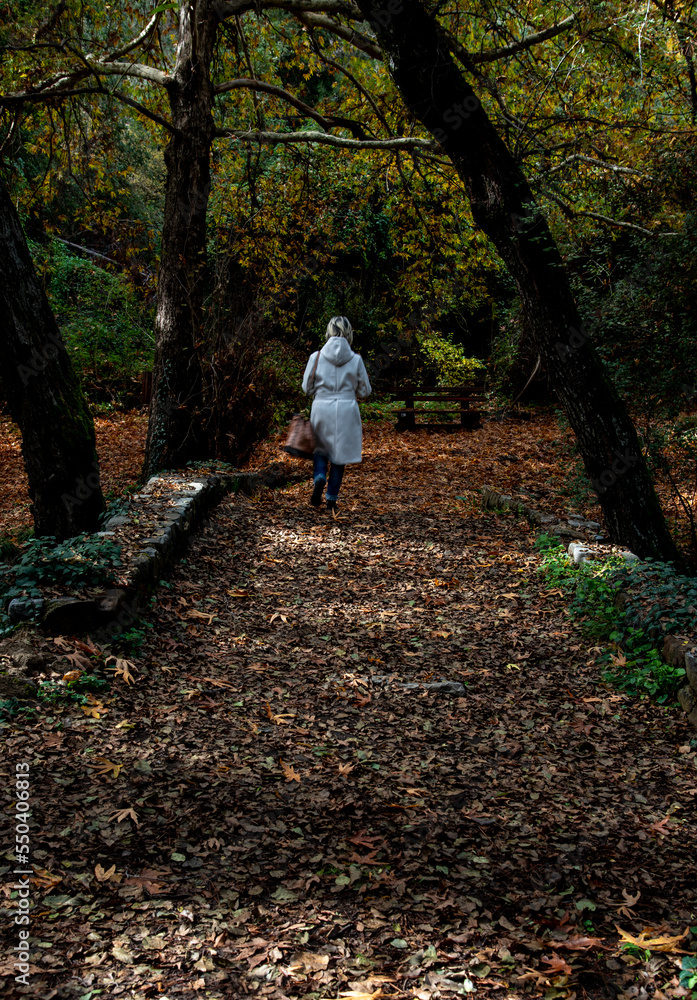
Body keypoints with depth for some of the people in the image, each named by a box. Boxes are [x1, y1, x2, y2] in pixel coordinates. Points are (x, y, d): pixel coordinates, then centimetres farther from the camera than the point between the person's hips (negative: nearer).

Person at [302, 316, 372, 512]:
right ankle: (331, 499, 12)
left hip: (321, 409, 1)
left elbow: (307, 388, 2)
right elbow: (365, 391, 2)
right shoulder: (355, 360, -6)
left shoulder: (316, 357, -5)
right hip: (346, 410, 0)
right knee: (339, 455, 11)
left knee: (320, 449, 19)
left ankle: (319, 476, -11)